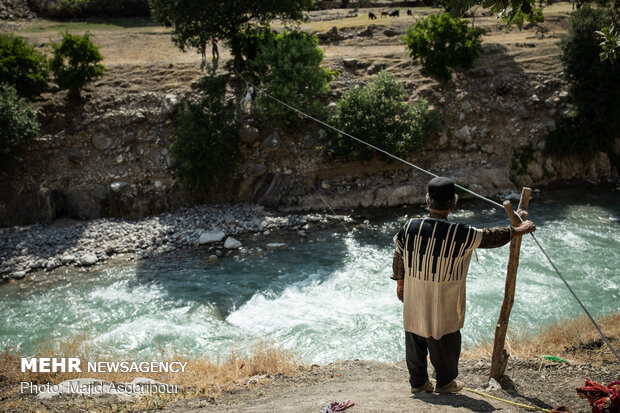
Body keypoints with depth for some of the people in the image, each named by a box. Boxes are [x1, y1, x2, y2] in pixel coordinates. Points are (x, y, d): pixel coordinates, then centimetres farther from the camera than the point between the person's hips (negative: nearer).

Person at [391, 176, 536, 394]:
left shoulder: (409, 227, -12)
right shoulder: (460, 235, -21)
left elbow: (399, 257, 2)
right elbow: (490, 237, -5)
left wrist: (400, 283, 20)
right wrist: (518, 230, 13)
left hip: (413, 298, 3)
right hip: (444, 303, -3)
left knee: (415, 340, 18)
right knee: (445, 341, 17)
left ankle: (418, 382, 33)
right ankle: (445, 382, 35)